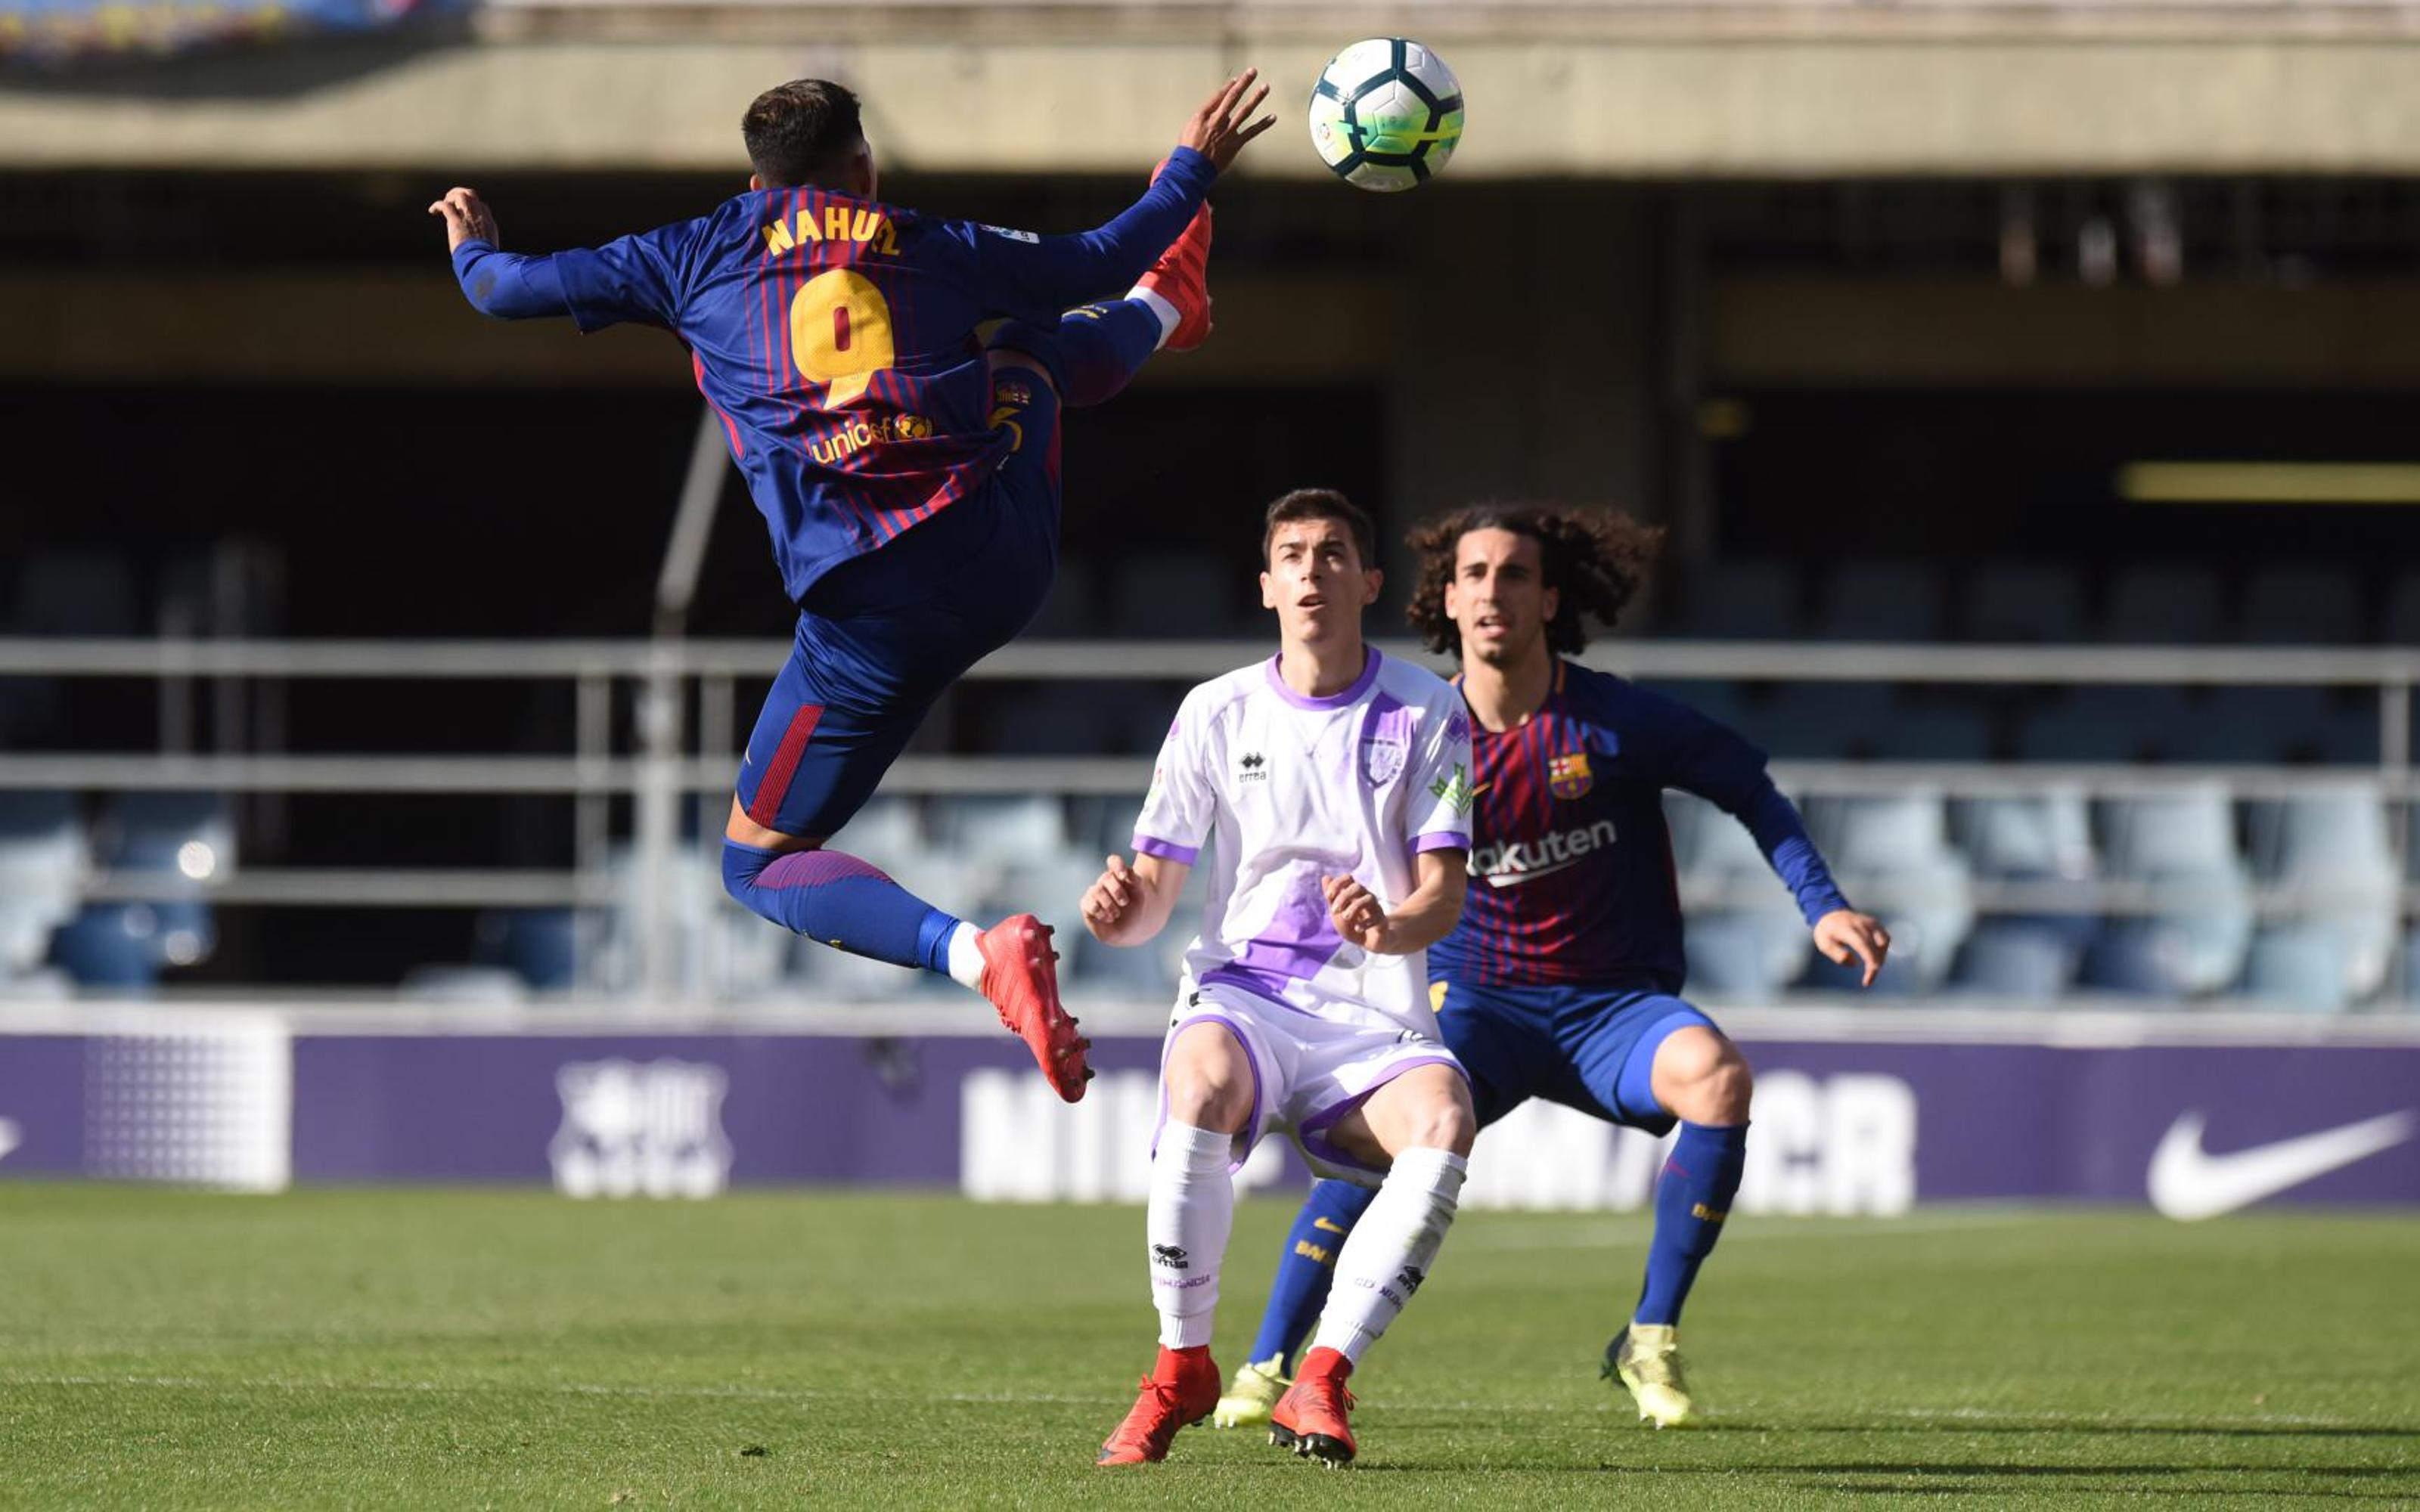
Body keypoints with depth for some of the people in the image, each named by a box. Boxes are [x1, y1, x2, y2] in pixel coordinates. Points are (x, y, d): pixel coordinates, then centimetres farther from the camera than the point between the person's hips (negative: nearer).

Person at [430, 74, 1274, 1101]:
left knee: (758, 866, 7)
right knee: (1029, 354, 36)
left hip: (867, 610, -3)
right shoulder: (933, 249, 12)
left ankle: (973, 955, -19)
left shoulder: (702, 256, 9)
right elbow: (1094, 260, 25)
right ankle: (1163, 309, 71)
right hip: (1008, 552, 4)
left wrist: (471, 248, 37)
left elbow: (510, 290, 14)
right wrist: (1193, 169, 42)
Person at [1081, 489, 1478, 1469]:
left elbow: (1443, 892, -2)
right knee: (1200, 1085, -37)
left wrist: (1389, 928, -26)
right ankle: (1182, 1368, -20)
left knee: (1443, 1122, -35)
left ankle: (1320, 1384, -28)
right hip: (1240, 993, 0)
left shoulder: (1426, 713, 6)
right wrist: (1121, 910, -16)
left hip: (1375, 1019, 0)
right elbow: (1154, 896, 9)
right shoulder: (1217, 714, 9)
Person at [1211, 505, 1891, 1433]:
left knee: (1717, 1077, -31)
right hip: (1479, 1006, 0)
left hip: (1615, 1005, 0)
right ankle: (1265, 1368, -14)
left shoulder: (1612, 722, -9)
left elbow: (1749, 789, 2)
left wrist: (1823, 907, -7)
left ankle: (1651, 1342, -16)